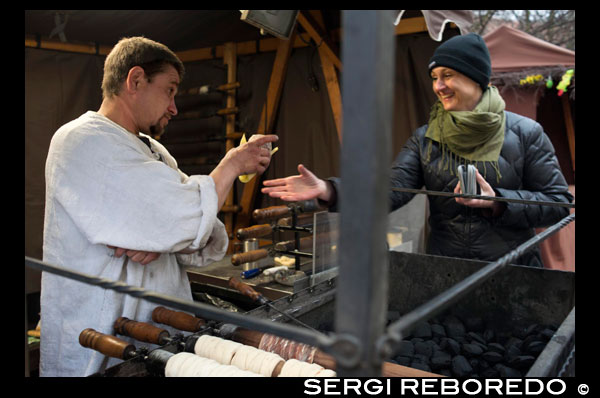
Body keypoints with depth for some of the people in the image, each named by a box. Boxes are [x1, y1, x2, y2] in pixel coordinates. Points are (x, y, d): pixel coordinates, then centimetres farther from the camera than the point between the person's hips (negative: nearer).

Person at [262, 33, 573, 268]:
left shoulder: (525, 134, -4)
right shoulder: (425, 139, 1)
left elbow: (558, 202, -4)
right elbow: (390, 190, -14)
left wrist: (498, 202, -20)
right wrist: (328, 190, -30)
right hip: (444, 275, 2)